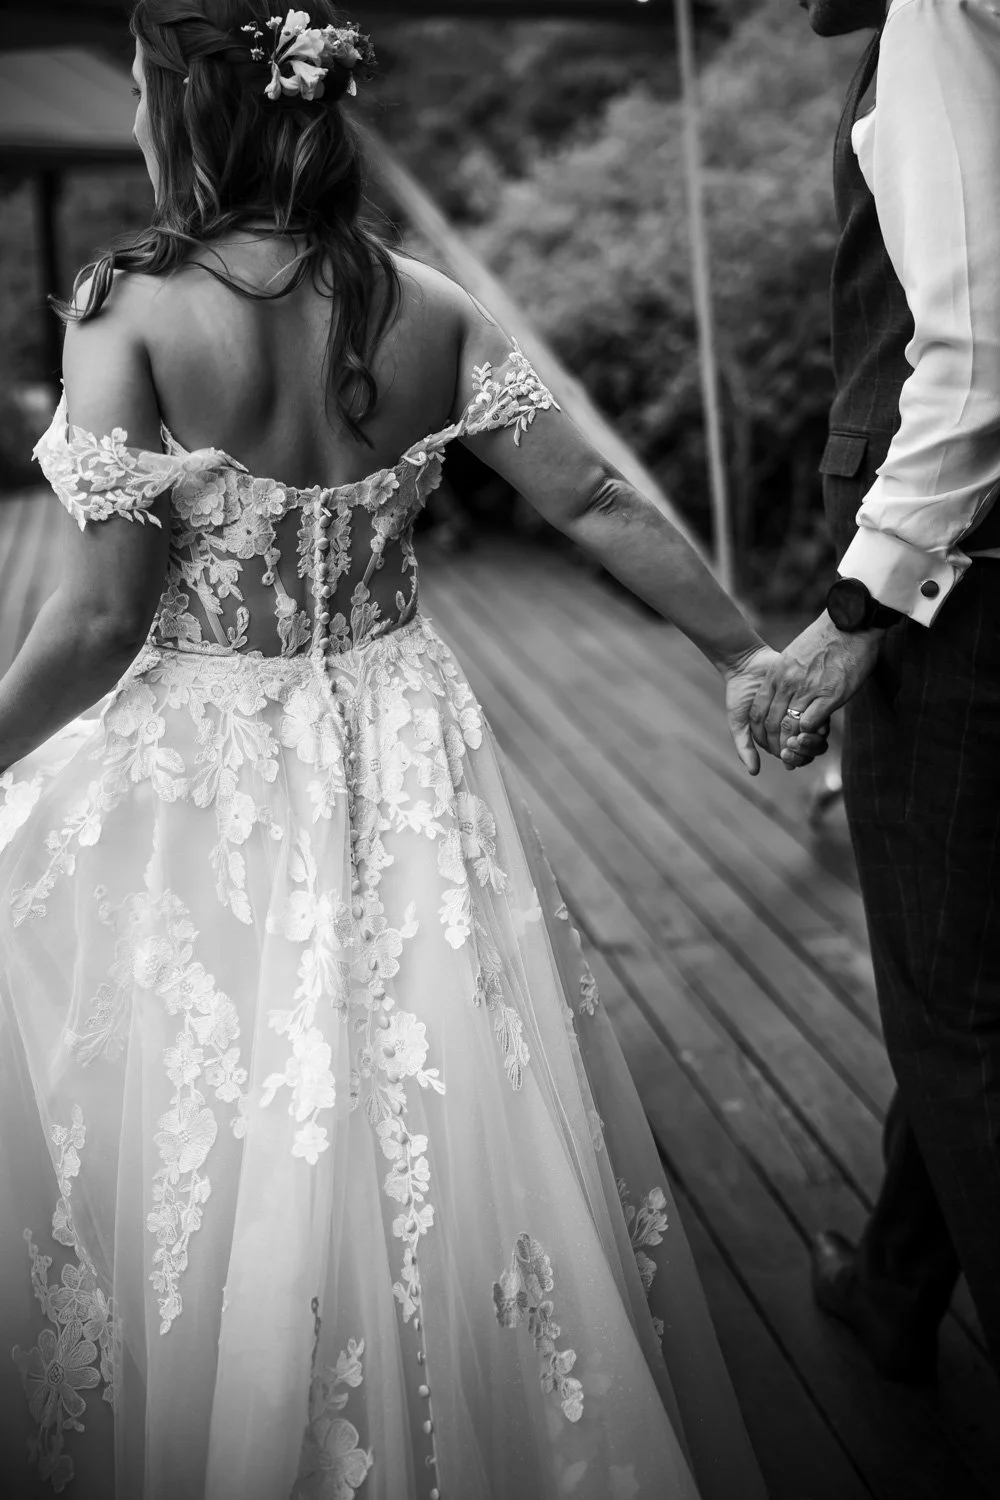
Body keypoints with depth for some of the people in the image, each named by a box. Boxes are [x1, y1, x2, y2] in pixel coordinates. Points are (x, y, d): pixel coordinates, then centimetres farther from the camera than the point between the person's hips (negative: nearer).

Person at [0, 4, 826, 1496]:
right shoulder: (431, 310, -4)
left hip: (201, 780, -4)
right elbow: (598, 503, -2)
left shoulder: (129, 313, -15)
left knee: (217, 1157, 15)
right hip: (404, 767, 4)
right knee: (444, 1131, 21)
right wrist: (745, 651, 9)